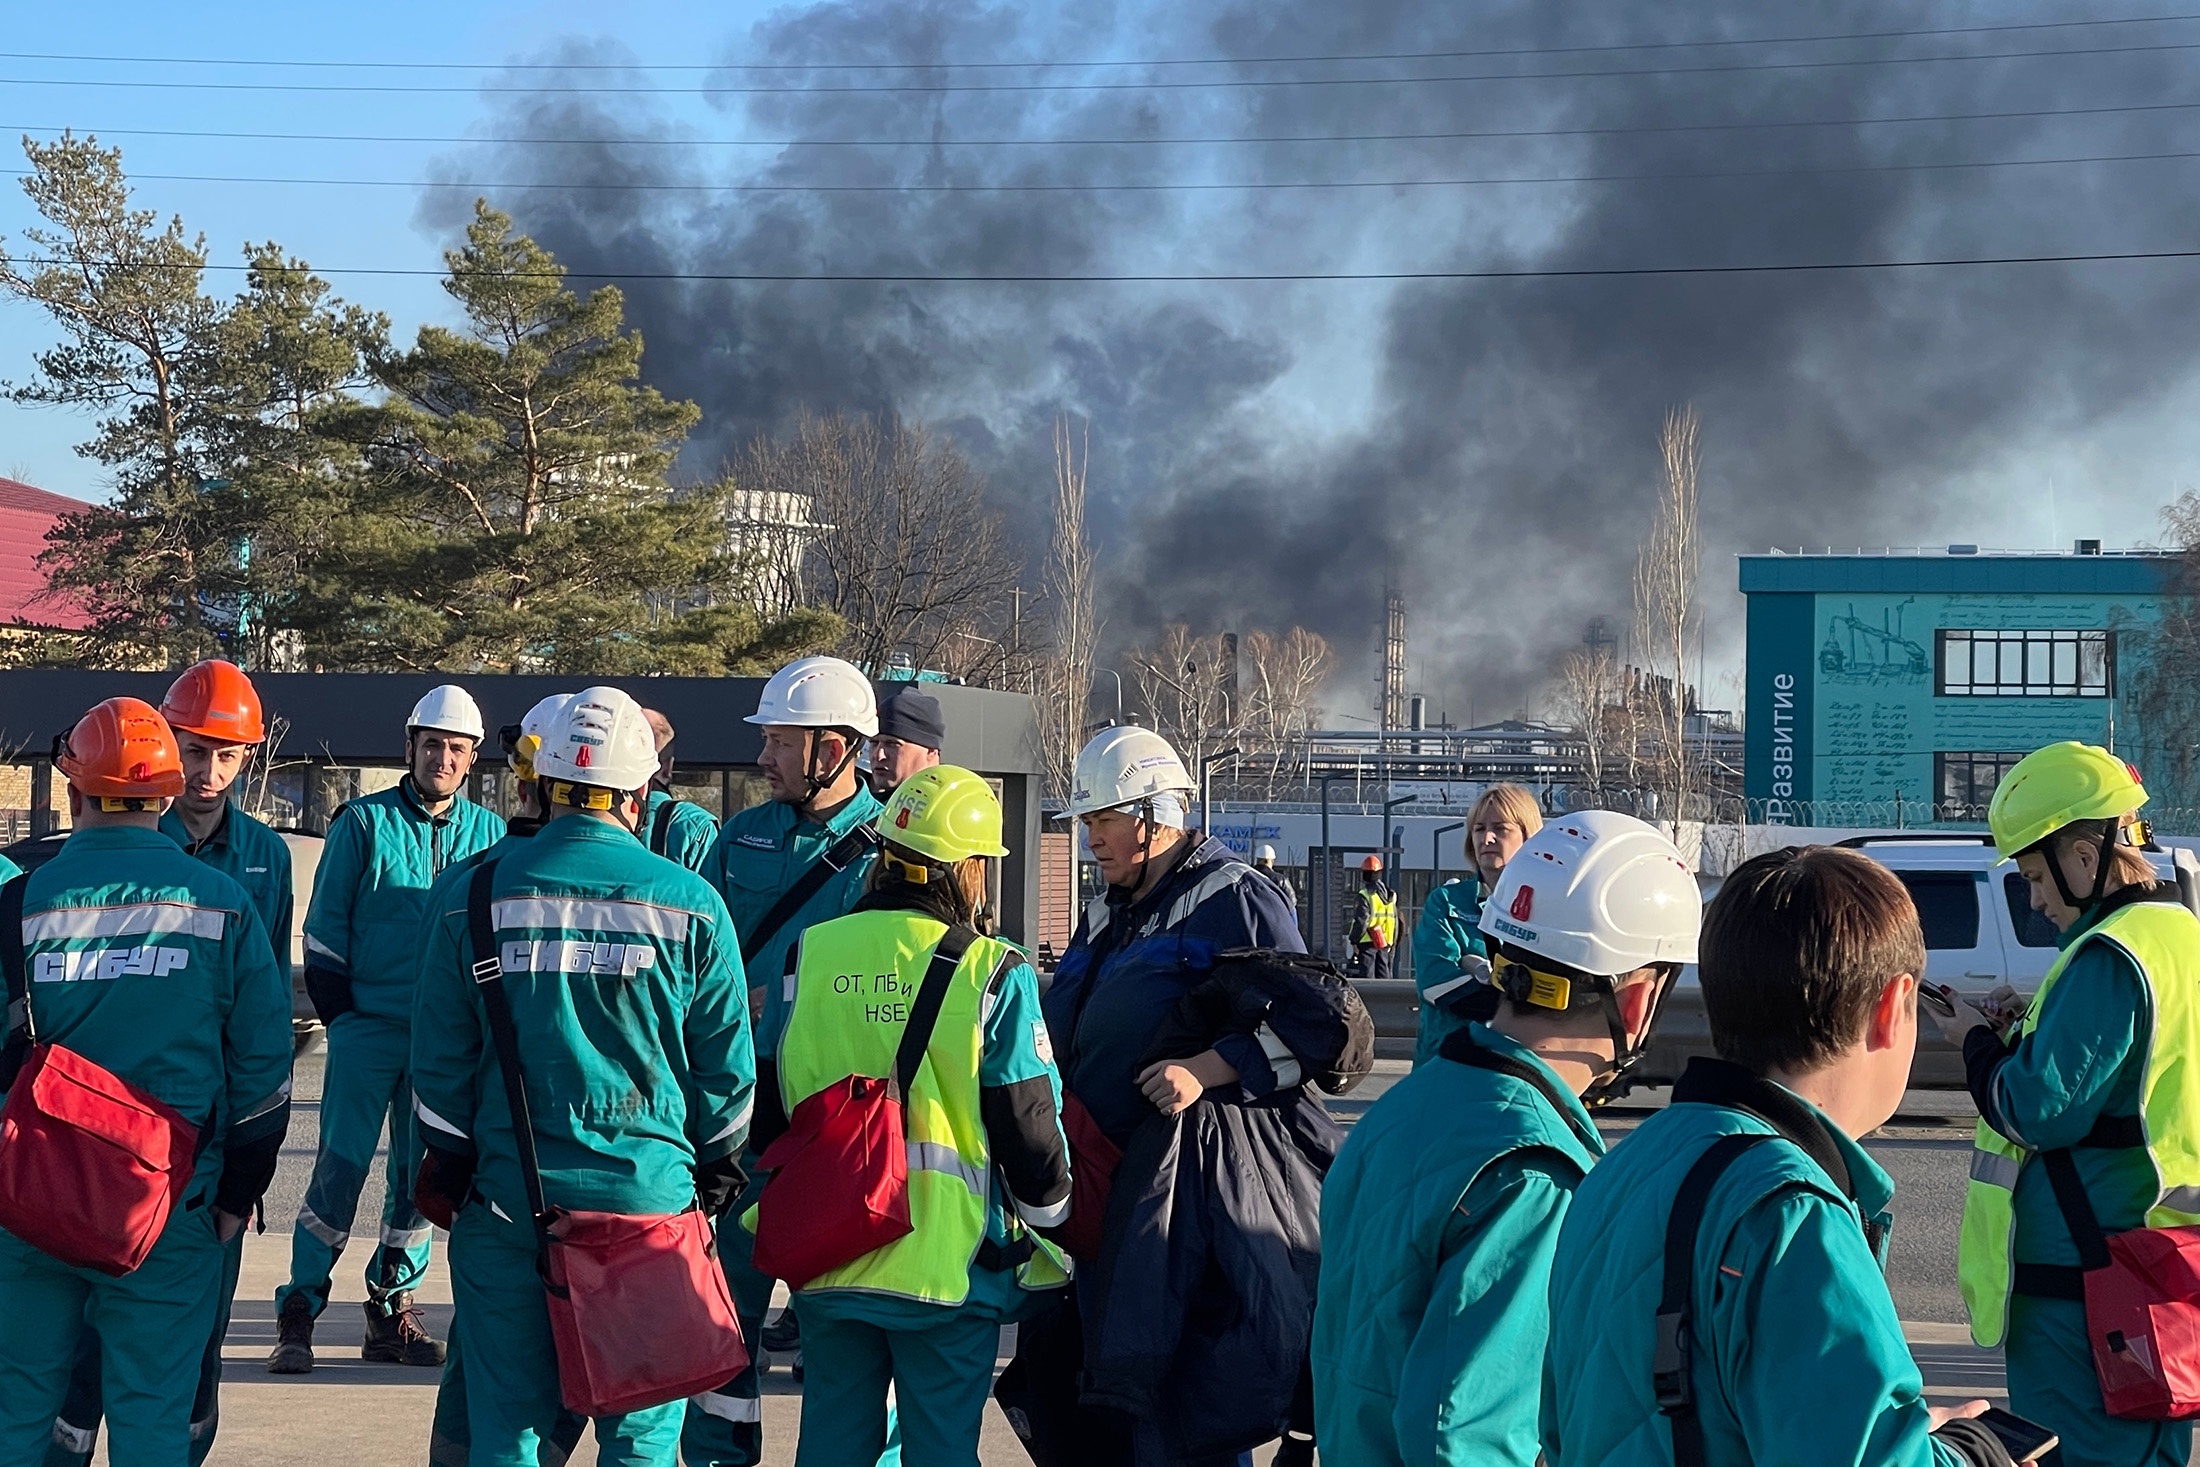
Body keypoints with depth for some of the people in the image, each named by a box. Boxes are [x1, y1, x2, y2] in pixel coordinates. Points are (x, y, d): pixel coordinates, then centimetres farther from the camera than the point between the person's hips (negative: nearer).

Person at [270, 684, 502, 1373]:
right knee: (341, 1166, -7)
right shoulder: (364, 823, 0)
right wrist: (341, 1016, -2)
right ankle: (299, 1310, -1)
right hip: (366, 1027, -3)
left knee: (421, 1174, 7)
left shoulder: (488, 834, 8)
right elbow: (325, 927, 3)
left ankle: (391, 1305, 18)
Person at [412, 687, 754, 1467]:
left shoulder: (472, 896, -1)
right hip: (648, 1193, -1)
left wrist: (446, 1168, 15)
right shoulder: (690, 904, -3)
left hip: (507, 1194, 1)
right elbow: (725, 1061, 4)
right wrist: (718, 1168, 17)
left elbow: (439, 1058, 4)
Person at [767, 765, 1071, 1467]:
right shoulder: (994, 974, -10)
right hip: (949, 1259, -3)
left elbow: (777, 1093, 11)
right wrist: (1047, 1212, 12)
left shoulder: (811, 951, 1)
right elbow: (1029, 1120, -6)